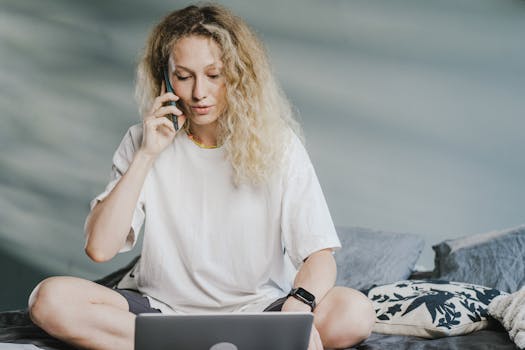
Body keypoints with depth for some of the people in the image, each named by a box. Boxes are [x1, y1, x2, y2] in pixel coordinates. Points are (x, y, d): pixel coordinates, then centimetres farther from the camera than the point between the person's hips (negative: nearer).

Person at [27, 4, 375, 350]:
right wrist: (146, 155, -15)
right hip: (163, 307, 2)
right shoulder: (143, 142, 0)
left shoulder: (277, 144, -5)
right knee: (51, 299, -24)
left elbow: (320, 255, -11)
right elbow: (99, 248, -10)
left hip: (257, 307, -1)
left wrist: (298, 310, -33)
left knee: (356, 312, -28)